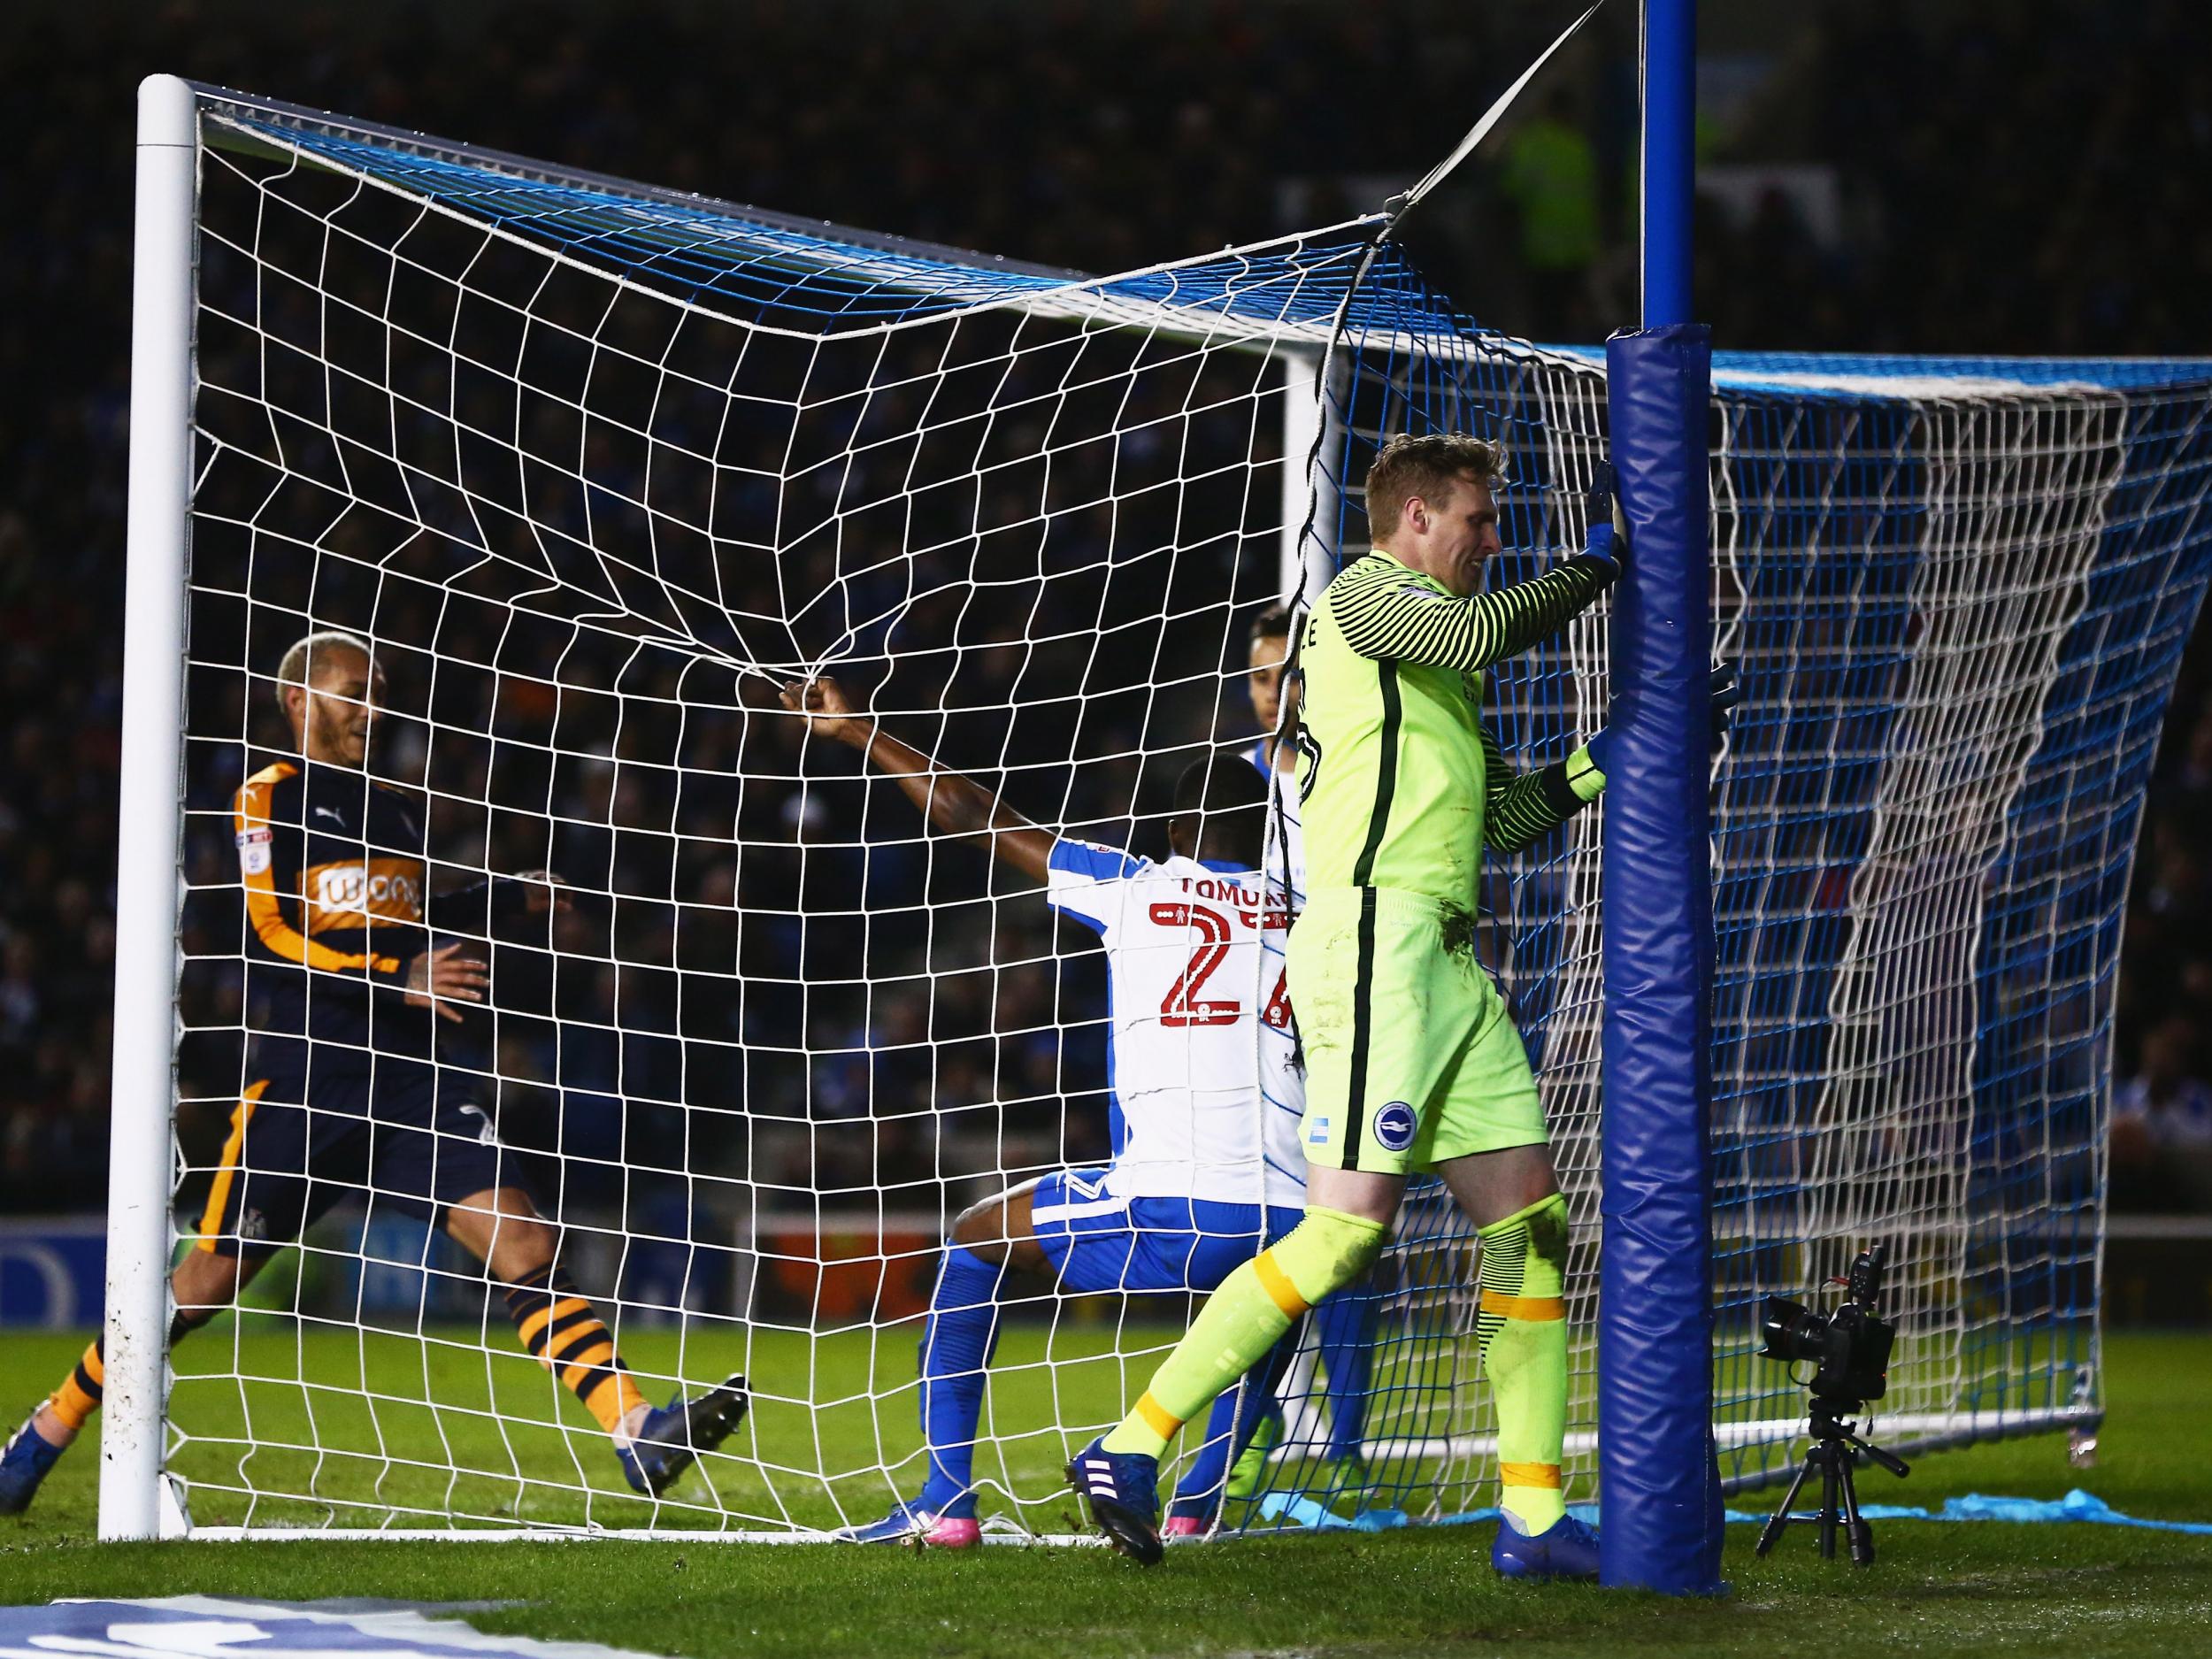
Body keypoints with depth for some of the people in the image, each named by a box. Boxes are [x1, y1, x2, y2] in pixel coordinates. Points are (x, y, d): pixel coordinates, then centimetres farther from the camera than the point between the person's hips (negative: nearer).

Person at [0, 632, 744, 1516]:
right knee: (213, 1276, -2)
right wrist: (398, 976, -21)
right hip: (302, 1074, -5)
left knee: (526, 1241, -10)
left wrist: (512, 898, 27)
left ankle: (637, 1432, -19)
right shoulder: (269, 798, 0)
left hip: (410, 1078, 5)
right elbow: (273, 938, -12)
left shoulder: (396, 808, 21)